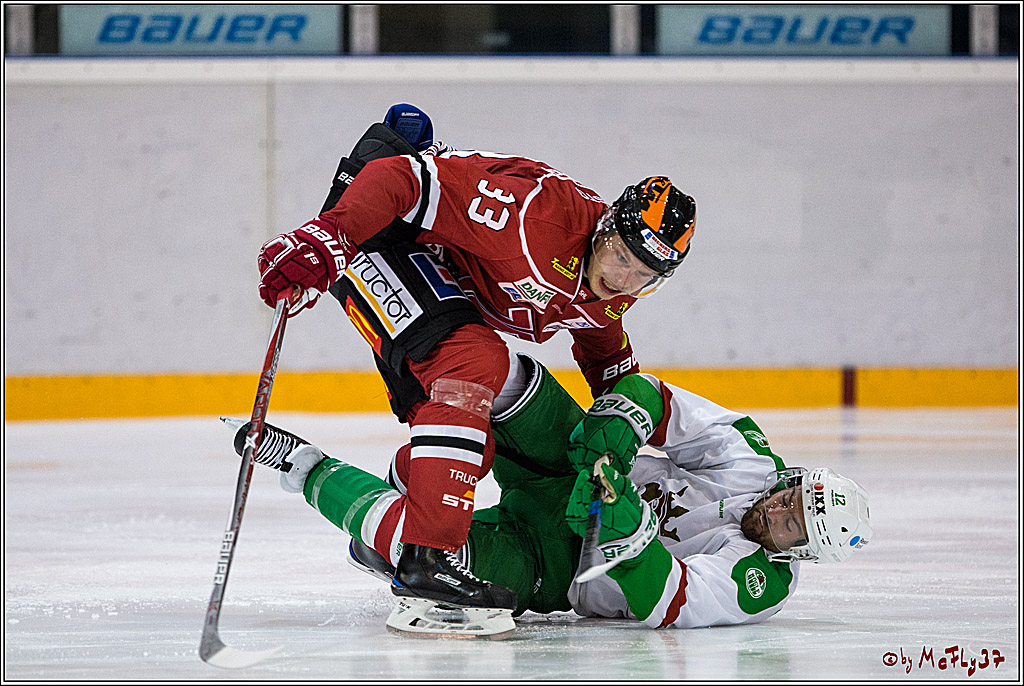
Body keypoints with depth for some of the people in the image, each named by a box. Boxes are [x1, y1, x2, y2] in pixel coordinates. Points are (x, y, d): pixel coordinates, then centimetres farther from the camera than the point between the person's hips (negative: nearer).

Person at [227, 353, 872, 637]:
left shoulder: (761, 586, -18)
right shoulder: (752, 459, -6)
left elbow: (664, 604, -29)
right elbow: (650, 399, -5)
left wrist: (626, 527, -43)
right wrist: (621, 418, -27)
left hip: (553, 569, -4)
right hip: (569, 477, 4)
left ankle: (308, 471, -16)